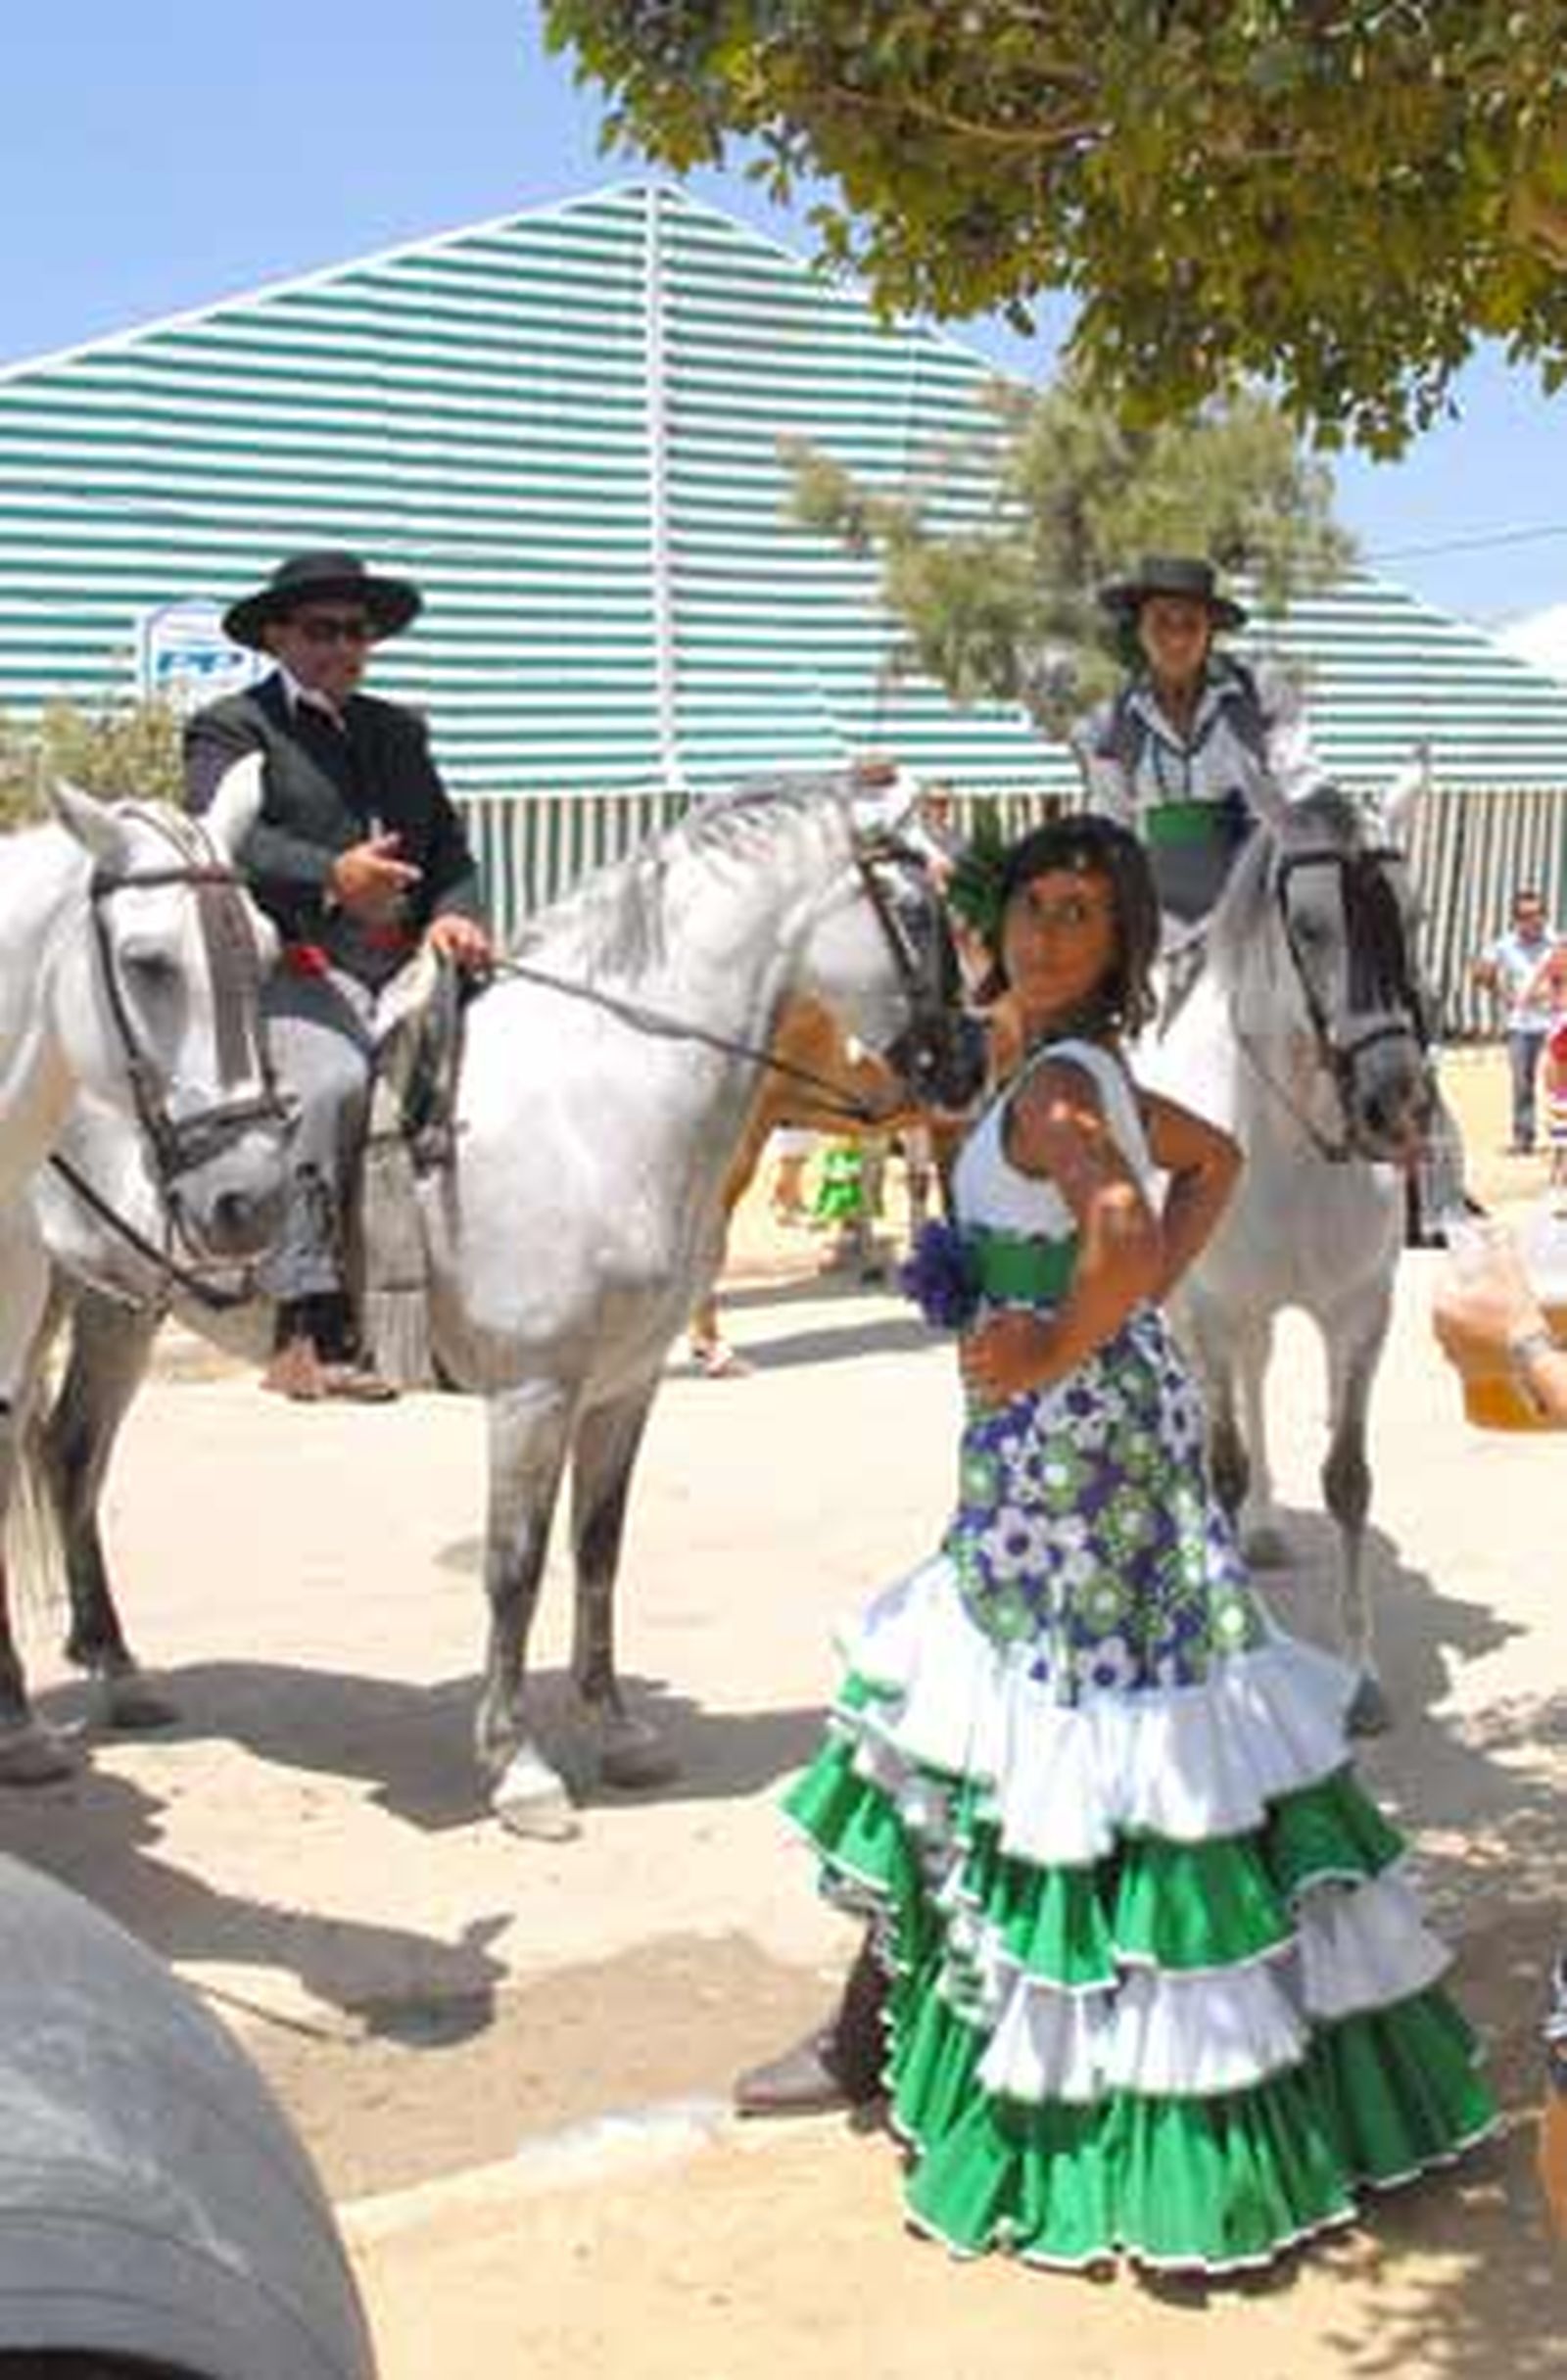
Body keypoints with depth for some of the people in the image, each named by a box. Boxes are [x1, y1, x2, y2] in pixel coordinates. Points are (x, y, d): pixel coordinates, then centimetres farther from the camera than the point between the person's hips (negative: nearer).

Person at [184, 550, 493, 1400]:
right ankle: (308, 1324, -33)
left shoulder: (397, 731, 28)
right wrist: (330, 876, -25)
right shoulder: (232, 728, 9)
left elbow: (451, 850, 21)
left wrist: (455, 915, -2)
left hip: (404, 970, 6)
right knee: (330, 1082, -34)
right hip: (290, 968, -6)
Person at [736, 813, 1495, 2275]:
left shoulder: (1054, 1084, -19)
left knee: (959, 1736, 2)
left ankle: (868, 2040, 17)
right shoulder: (1090, 1070, 9)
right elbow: (1212, 1161, 24)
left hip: (1058, 1433, -10)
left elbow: (1123, 1238, -36)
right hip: (1121, 1407, 10)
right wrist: (1144, 1301, 16)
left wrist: (1053, 1350, -21)